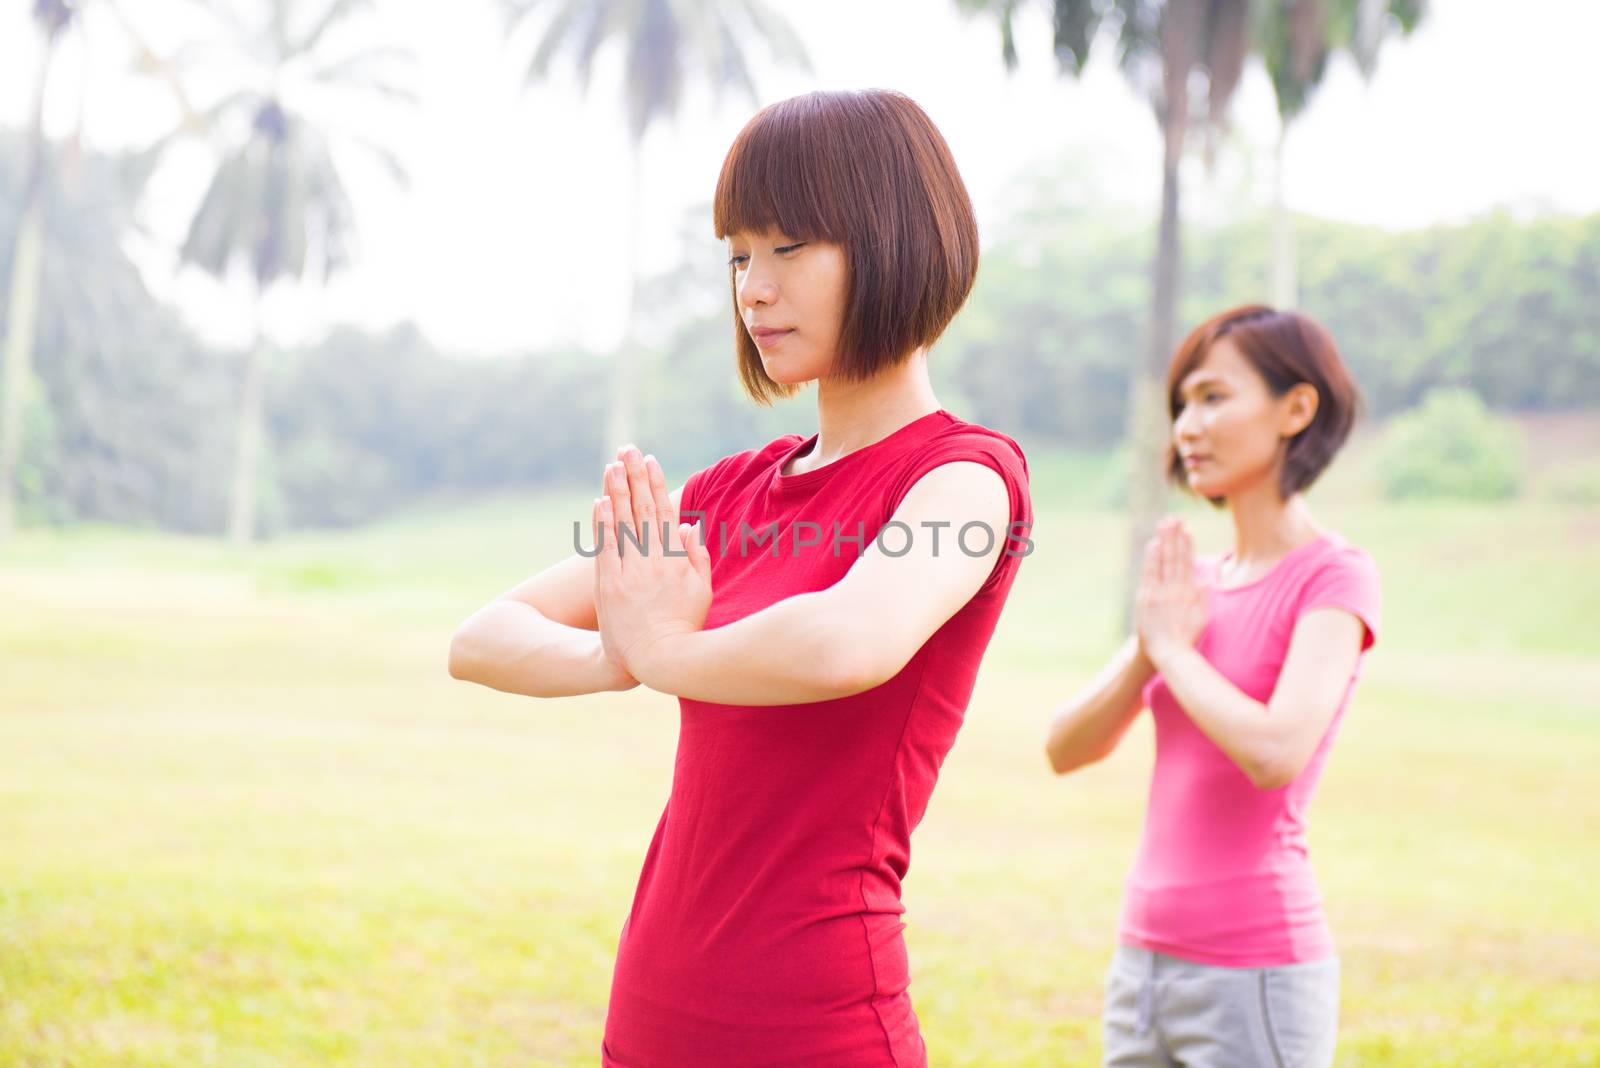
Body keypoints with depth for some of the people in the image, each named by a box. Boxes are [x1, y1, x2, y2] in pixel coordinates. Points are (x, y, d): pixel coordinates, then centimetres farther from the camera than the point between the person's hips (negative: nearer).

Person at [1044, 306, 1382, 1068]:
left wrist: (1172, 645, -10)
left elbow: (1276, 752, -24)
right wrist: (1146, 650, -9)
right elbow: (1066, 749, 7)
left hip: (1255, 975, -6)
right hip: (1145, 958, 7)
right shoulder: (1197, 582, 11)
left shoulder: (1333, 577, -8)